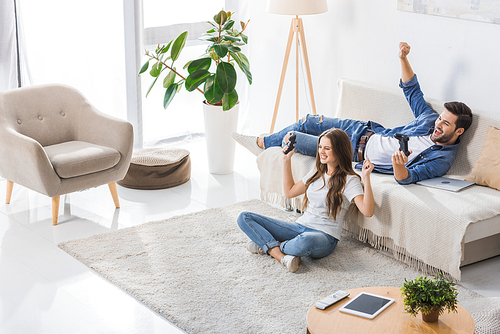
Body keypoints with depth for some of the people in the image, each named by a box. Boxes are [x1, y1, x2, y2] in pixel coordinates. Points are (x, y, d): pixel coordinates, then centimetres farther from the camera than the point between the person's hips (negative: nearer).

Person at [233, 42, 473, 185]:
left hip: (361, 153, -6)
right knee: (309, 122, 10)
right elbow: (411, 89, 9)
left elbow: (406, 178, -36)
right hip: (369, 131, 6)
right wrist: (403, 59, -4)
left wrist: (399, 164, -59)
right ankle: (262, 143, 33)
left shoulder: (442, 159, -24)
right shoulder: (431, 119, -5)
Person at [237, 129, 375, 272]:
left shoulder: (349, 180, -6)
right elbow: (289, 192, 26)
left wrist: (366, 178, -28)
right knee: (244, 217, -7)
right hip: (300, 227, 7)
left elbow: (367, 211, -21)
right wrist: (286, 160, 23)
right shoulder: (317, 172, 16)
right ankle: (281, 256, -26)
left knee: (306, 240, -47)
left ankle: (269, 247, -15)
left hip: (325, 236, -7)